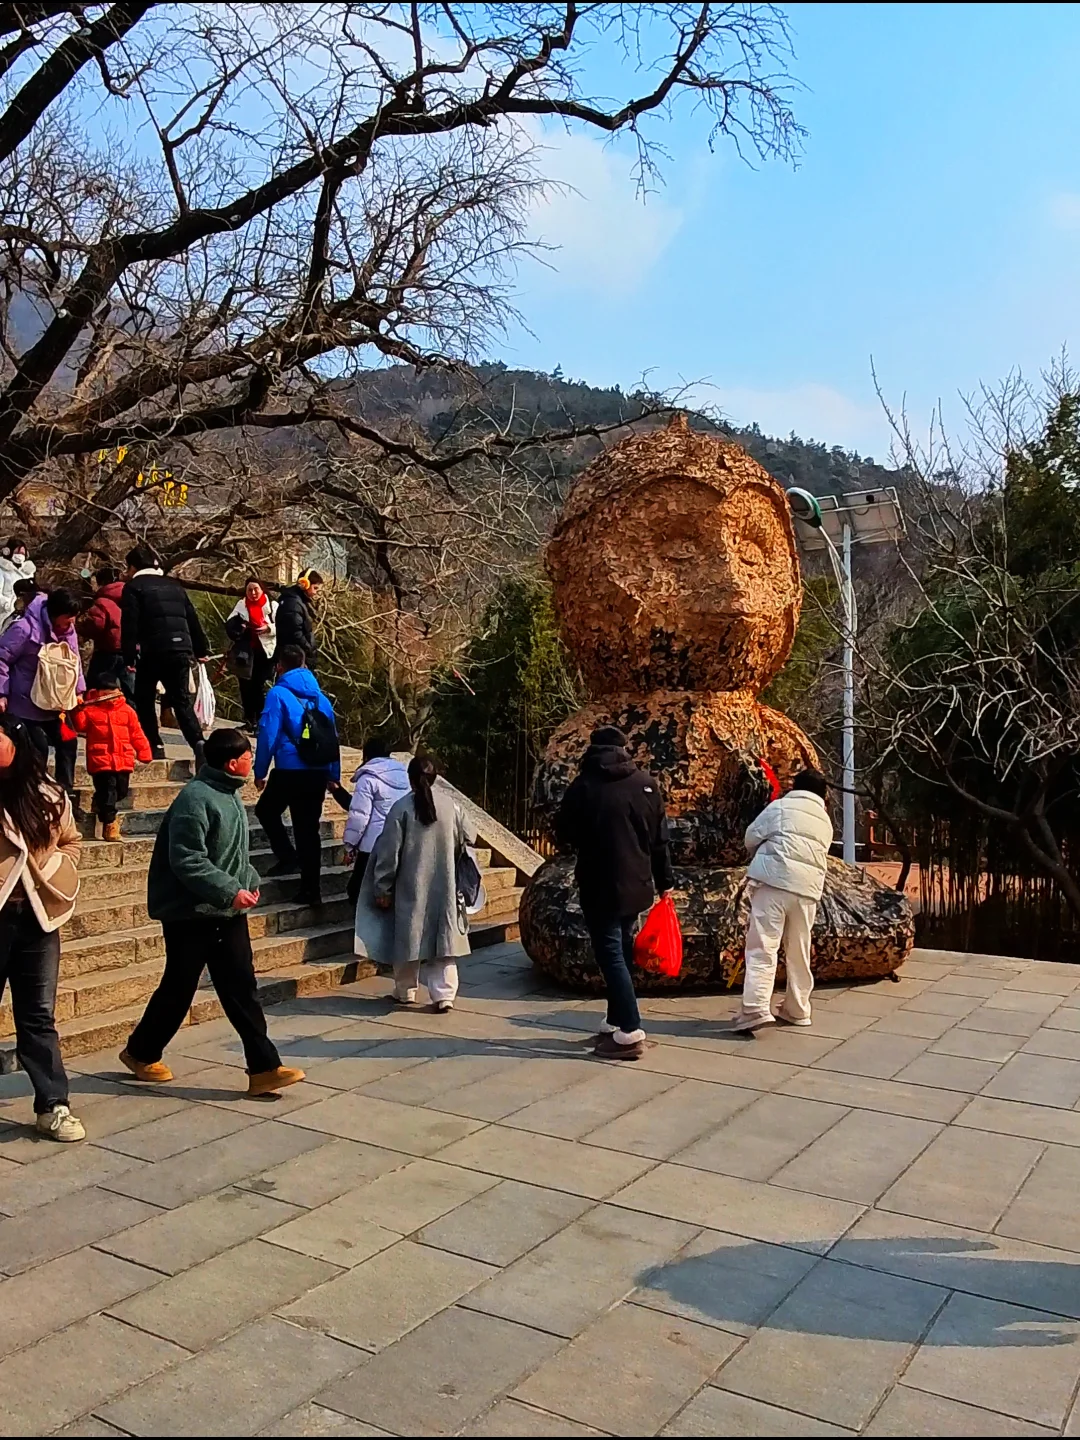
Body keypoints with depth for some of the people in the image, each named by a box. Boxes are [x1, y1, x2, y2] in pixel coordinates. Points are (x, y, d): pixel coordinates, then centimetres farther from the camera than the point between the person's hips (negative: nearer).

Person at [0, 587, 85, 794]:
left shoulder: (68, 630, 1)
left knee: (67, 744, 9)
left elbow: (73, 661, 13)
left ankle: (66, 795, 20)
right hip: (26, 704, -8)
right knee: (38, 749, -8)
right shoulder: (26, 628, -22)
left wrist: (78, 690, 6)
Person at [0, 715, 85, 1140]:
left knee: (39, 1017, 9)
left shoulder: (49, 794, 4)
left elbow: (70, 841, 16)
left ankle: (52, 1106, 15)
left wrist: (53, 877, 4)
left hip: (37, 917, 3)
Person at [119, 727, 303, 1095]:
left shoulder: (230, 795, 10)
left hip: (228, 913, 8)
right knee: (178, 989, 8)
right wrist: (230, 891, -26)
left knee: (241, 989, 5)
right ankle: (140, 1052, 31)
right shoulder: (195, 799, -20)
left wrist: (250, 881, 5)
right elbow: (186, 861, -26)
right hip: (191, 914, -8)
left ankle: (264, 1068, 5)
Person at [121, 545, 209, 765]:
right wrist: (201, 650, 25)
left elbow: (129, 624, -7)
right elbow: (192, 619, 20)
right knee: (182, 701, 8)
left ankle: (154, 746, 8)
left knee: (144, 699, 13)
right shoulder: (174, 585, 19)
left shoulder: (134, 587, 3)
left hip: (153, 651, -5)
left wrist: (129, 657, -8)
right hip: (181, 649, 5)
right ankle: (198, 742, -12)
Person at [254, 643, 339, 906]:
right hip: (319, 772, 5)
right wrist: (334, 775, 18)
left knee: (266, 810, 21)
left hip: (290, 771, -5)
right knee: (309, 828, 10)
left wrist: (260, 771, -1)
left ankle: (288, 856, 6)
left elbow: (268, 735, -10)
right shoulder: (320, 697, 11)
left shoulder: (279, 694, -6)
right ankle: (311, 889, 11)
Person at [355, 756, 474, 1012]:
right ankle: (444, 995, -2)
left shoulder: (401, 807, -10)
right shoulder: (449, 804, -2)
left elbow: (389, 851, -10)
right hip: (444, 887, 2)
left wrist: (383, 887, -2)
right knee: (443, 937, 5)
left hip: (411, 888, -2)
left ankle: (405, 991, 25)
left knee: (408, 937, 12)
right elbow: (468, 838, 8)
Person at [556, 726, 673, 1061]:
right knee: (621, 951, 17)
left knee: (610, 955, -2)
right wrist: (664, 881, 13)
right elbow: (660, 837, 5)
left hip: (600, 886, -5)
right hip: (636, 883, 5)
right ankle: (617, 1022, 25)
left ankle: (630, 1033, -6)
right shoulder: (646, 783, 2)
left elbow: (564, 835, -2)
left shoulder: (583, 786, -9)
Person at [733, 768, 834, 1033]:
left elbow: (751, 836, 6)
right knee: (799, 952, 16)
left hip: (774, 880, -5)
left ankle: (755, 1009, -17)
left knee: (762, 948, -8)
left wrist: (761, 857, 27)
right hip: (807, 887, 5)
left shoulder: (780, 806, 6)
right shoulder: (825, 822, 22)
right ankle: (797, 1011, 24)